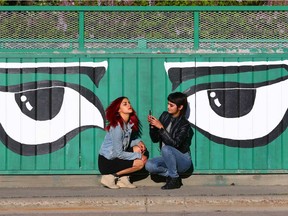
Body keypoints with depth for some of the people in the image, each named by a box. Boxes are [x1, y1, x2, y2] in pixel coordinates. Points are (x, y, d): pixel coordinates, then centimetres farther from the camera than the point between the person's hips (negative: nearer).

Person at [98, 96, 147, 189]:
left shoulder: (129, 123, 2)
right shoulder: (117, 127, -23)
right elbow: (118, 153, -22)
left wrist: (138, 142, -6)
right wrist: (139, 156, -16)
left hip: (115, 157, 8)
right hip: (106, 162, -8)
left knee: (138, 149, -2)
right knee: (140, 162, -15)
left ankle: (123, 178, 1)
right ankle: (110, 177, -7)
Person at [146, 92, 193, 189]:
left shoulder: (184, 125, -15)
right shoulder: (165, 116, 2)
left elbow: (174, 144, -28)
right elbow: (155, 139, 5)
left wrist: (161, 127, -28)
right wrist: (152, 126, -14)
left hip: (183, 160, -5)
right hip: (168, 158, 5)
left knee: (166, 148, -35)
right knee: (149, 165, -22)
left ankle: (175, 180, -19)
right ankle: (172, 175, -2)